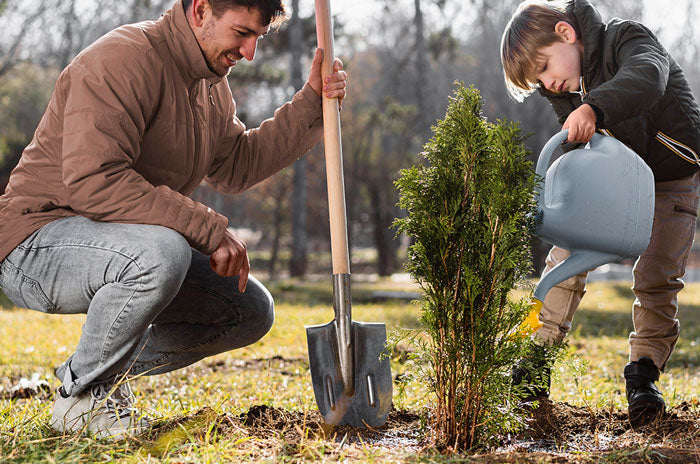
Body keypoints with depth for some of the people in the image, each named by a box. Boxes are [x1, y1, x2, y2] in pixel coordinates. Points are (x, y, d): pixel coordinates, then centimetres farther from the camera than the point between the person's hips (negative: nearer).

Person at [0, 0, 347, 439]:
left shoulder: (210, 81, 10)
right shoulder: (122, 60, -21)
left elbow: (236, 166, 15)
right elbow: (93, 181, -32)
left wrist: (311, 103, 5)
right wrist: (209, 229, -30)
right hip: (39, 244, -9)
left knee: (251, 311, 2)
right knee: (160, 254, -39)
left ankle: (107, 369, 12)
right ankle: (81, 394, -14)